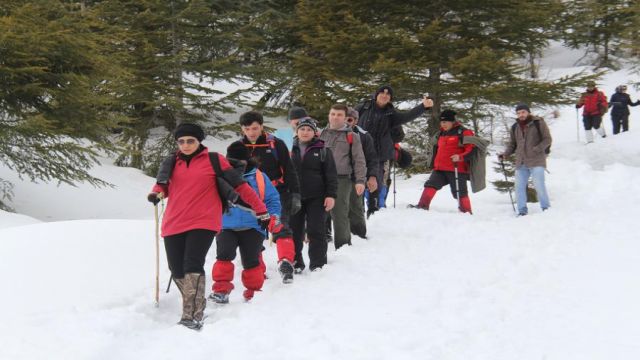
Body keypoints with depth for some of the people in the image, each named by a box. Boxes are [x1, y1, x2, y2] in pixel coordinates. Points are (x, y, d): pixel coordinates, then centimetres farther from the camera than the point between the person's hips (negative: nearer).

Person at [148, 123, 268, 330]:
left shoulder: (214, 160, 4)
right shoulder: (172, 163, 15)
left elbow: (239, 185, 6)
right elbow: (163, 185, 22)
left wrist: (260, 210, 7)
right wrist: (156, 193, -4)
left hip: (203, 223, -5)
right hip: (174, 224, 5)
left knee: (192, 266, -19)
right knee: (177, 271, 5)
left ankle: (193, 317, -21)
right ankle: (194, 307, 23)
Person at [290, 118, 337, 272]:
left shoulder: (322, 150, 1)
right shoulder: (291, 150, 9)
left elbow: (331, 175, -1)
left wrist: (331, 195, -9)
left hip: (316, 199, -3)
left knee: (315, 231, -1)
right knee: (294, 231, 6)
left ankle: (317, 264, 6)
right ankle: (295, 263, 17)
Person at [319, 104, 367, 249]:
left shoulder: (351, 137, 6)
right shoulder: (322, 135, 16)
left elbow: (359, 160, 2)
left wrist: (360, 181, -8)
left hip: (342, 180, -4)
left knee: (340, 214, -5)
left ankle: (343, 244, 4)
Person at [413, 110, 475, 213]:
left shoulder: (463, 133, -5)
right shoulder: (441, 134, 19)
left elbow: (471, 149, -12)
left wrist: (461, 157, -28)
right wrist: (434, 165, 30)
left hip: (456, 170, -6)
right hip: (440, 169, 7)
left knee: (460, 193, -1)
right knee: (430, 185, -9)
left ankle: (467, 213, 10)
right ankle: (422, 206, -11)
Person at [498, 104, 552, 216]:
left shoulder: (538, 123, -1)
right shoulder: (515, 127, 15)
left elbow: (547, 139, -2)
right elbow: (512, 144, 21)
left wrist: (537, 149, -16)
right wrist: (505, 154, 3)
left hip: (536, 161, -5)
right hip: (521, 163, 5)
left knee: (539, 185, -13)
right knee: (519, 187, 2)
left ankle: (546, 208, 1)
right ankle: (522, 211, 10)